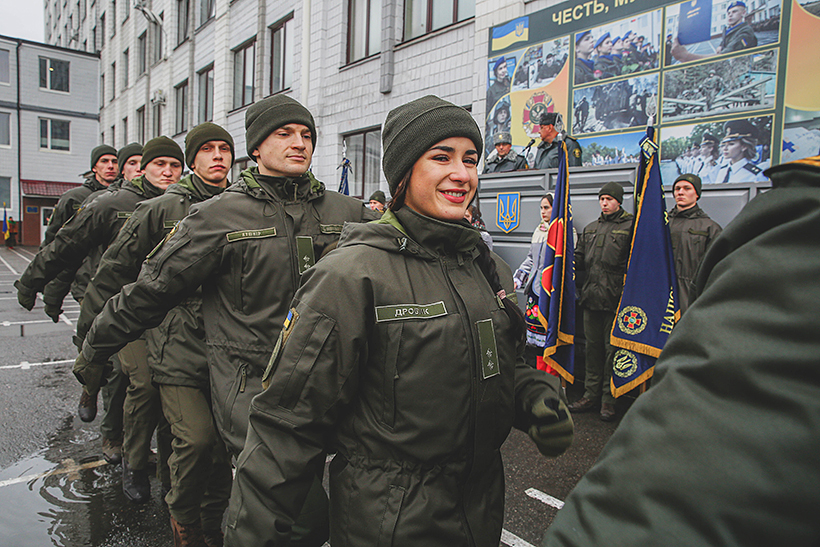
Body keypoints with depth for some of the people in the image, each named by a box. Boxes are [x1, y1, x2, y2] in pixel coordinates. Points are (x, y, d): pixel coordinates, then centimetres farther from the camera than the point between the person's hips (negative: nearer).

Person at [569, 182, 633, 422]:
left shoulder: (631, 226, 0)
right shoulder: (590, 229, 18)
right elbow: (579, 259, 22)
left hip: (615, 299, -5)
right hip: (591, 298, 6)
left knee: (613, 346, 1)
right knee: (593, 345, 11)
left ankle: (609, 398, 11)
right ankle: (591, 394, 21)